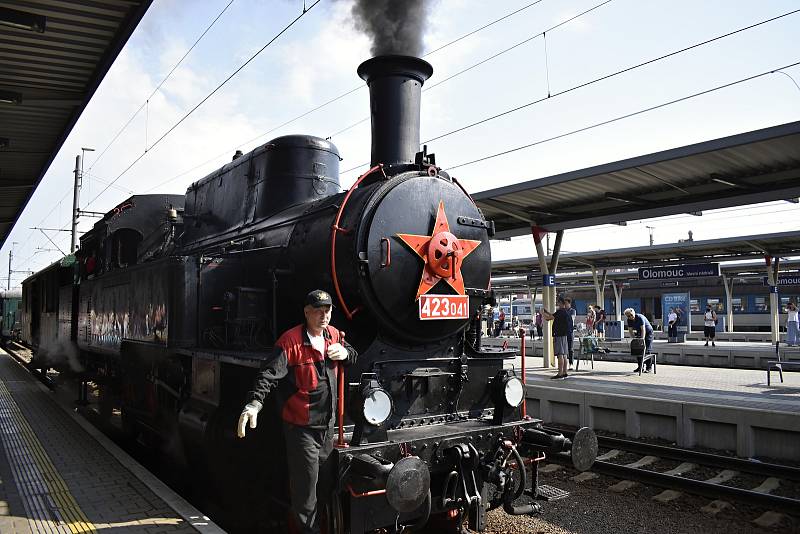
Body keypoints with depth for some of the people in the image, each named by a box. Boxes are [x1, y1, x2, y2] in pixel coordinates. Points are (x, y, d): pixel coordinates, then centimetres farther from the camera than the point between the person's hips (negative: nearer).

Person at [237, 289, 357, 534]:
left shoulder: (334, 335, 4)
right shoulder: (290, 341, -17)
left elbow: (355, 356, 19)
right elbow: (269, 374, -25)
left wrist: (345, 353, -5)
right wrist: (254, 403, -39)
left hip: (327, 424, 7)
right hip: (300, 428, -7)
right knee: (305, 483, 0)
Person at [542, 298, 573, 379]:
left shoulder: (560, 311, -15)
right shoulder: (567, 312, 14)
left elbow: (549, 318, -18)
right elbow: (554, 316, 26)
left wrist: (543, 313, -2)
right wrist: (547, 312, 25)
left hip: (559, 335, -9)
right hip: (565, 335, 9)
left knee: (560, 355, -9)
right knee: (564, 355, 12)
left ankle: (560, 374, -9)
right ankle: (564, 372, 16)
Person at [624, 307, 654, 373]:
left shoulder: (640, 317, -28)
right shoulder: (629, 320, -8)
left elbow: (643, 329, -33)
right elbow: (631, 331, -3)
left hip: (648, 332, -6)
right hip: (639, 333, 6)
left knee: (647, 350, -11)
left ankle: (648, 367, -7)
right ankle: (640, 366, 7)